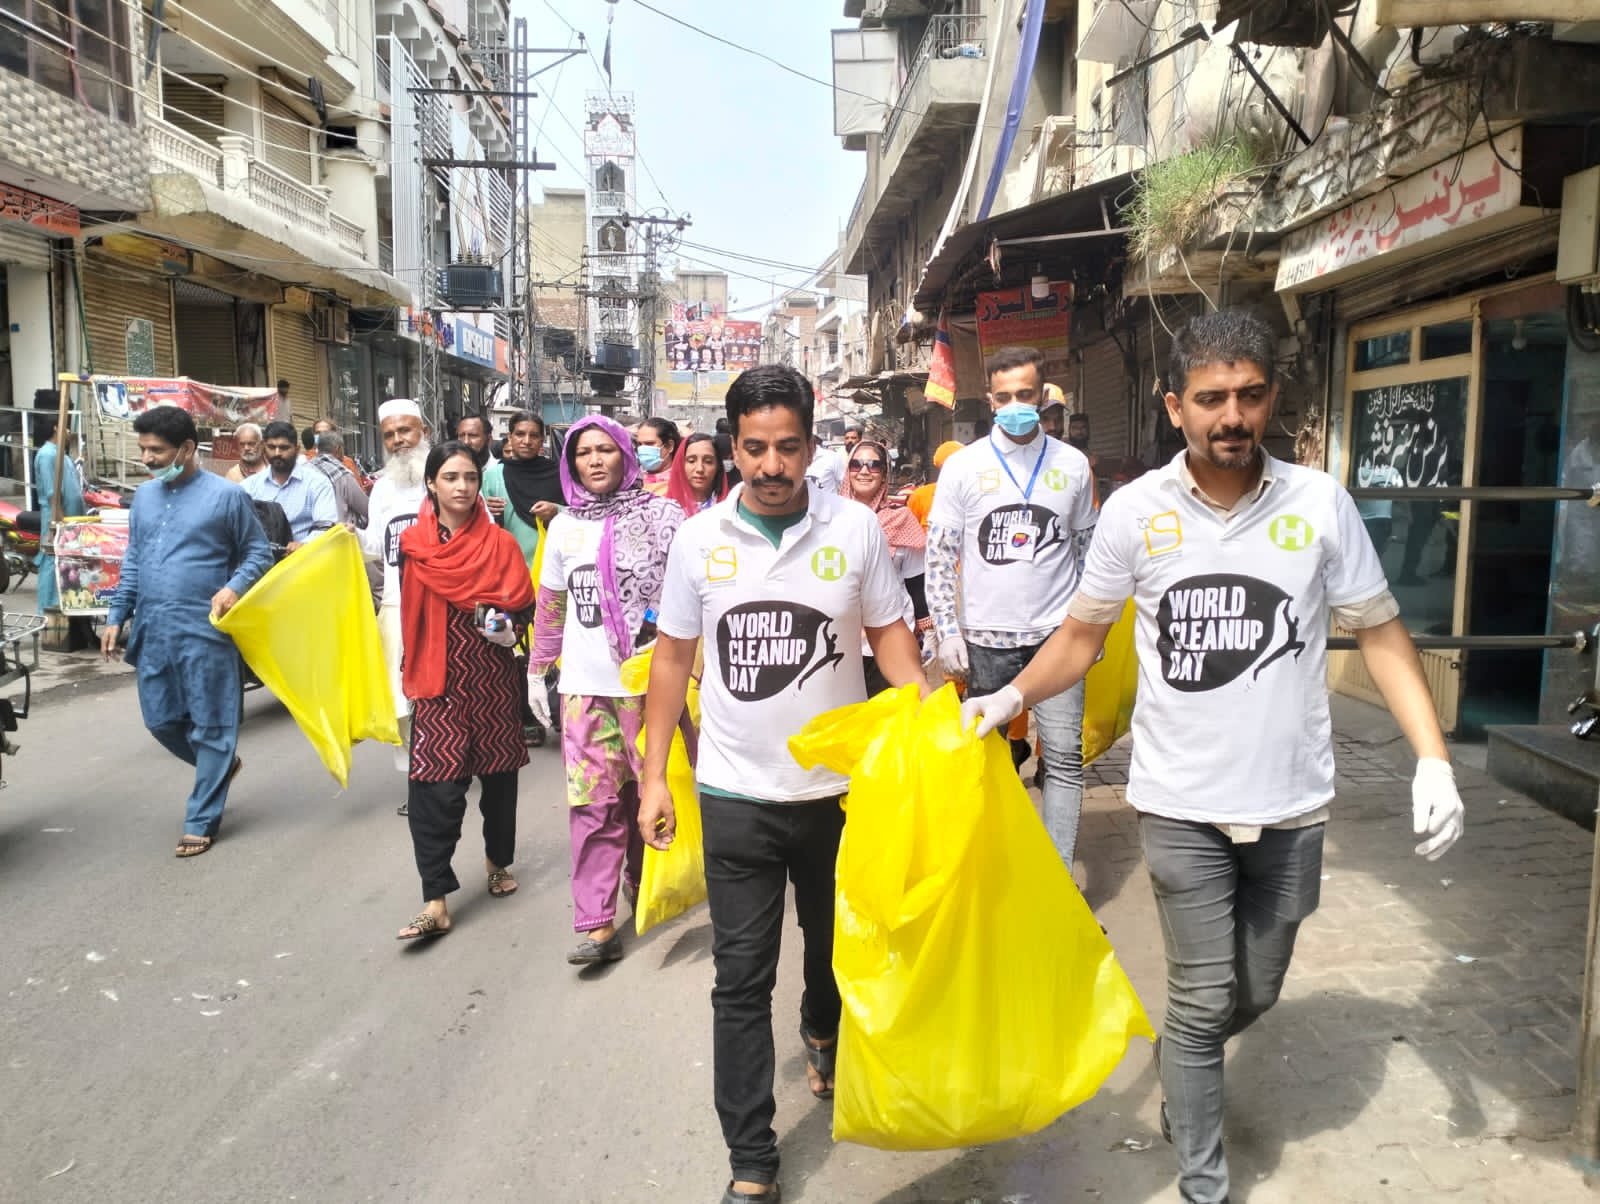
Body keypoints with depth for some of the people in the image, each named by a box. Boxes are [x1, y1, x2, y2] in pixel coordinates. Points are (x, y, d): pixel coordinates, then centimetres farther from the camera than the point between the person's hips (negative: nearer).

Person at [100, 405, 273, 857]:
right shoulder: (143, 496, 11)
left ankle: (201, 820, 13)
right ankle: (221, 765, 39)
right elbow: (132, 561, 18)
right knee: (160, 720, 13)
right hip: (152, 631, 6)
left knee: (210, 726, 1)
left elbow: (259, 552, 0)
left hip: (204, 631, -6)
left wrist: (234, 587, -17)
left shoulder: (225, 495, -7)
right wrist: (117, 616, 14)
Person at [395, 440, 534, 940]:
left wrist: (510, 629, -16)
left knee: (499, 775, 12)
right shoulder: (413, 544, 1)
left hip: (494, 680, 1)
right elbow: (409, 613, 10)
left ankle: (498, 860, 35)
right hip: (440, 682, -1)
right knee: (435, 787, -7)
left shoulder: (500, 543, 1)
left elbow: (524, 604, 4)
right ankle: (435, 901, -2)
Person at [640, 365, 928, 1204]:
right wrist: (653, 775, 1)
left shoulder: (857, 529, -8)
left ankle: (824, 1035, 55)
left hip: (838, 785, 1)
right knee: (741, 979, 5)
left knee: (834, 944, 23)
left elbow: (890, 637, -2)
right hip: (736, 794, 0)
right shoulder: (700, 538, -5)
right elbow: (673, 657, 2)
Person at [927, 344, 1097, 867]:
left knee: (1064, 756, -1)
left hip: (1055, 633, 1)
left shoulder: (1072, 465, 4)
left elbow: (1088, 549, 12)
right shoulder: (963, 466, -1)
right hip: (985, 637, 0)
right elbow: (939, 555, 0)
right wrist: (947, 630, -6)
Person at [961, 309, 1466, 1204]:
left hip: (1292, 803, 2)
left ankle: (1184, 1068, 50)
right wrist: (1012, 697, -14)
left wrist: (1433, 758, -7)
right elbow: (1085, 633, 2)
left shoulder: (1320, 503, -7)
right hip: (1182, 803, -2)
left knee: (1257, 993, 18)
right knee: (1205, 1002, 5)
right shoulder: (1135, 511, -8)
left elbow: (1380, 632, 1)